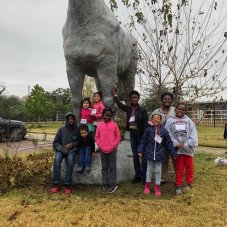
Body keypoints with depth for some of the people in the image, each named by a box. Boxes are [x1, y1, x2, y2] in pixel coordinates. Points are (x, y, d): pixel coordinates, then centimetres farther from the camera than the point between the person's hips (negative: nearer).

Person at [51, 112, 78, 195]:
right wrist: (61, 148, -11)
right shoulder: (61, 129, 8)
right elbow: (55, 143, 7)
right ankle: (55, 184, -26)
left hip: (71, 150, -1)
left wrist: (72, 144, -9)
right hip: (61, 150, 1)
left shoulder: (77, 130, 7)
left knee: (70, 160, -33)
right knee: (57, 159, -31)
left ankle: (67, 185, -29)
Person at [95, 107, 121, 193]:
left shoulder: (114, 125, -1)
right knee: (104, 167, 10)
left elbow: (118, 137, -1)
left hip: (112, 150, -2)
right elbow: (97, 137, 6)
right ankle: (105, 184, 18)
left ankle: (113, 184, 11)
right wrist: (100, 146, -5)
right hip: (102, 150, 2)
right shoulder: (99, 125, 4)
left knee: (112, 167, 4)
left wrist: (113, 146, -9)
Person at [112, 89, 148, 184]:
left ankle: (144, 177, 10)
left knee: (143, 155, 1)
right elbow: (120, 104, 23)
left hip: (141, 134, -5)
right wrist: (114, 94, 29)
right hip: (132, 133, 6)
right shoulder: (128, 108, 6)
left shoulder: (143, 110, -9)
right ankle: (137, 175, 24)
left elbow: (146, 124, -12)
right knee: (135, 155, 12)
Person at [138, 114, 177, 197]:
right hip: (150, 153, 0)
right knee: (149, 169, 12)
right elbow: (143, 141, 0)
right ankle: (147, 186, 28)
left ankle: (157, 188, 23)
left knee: (158, 170, 9)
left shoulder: (164, 131, -4)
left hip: (159, 154, 0)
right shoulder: (148, 130, -5)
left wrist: (174, 153, 0)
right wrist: (140, 150, -2)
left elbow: (169, 143, -1)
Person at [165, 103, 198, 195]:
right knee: (179, 168, 8)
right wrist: (176, 144, -16)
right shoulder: (170, 121, 0)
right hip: (177, 149, -1)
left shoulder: (189, 121, 0)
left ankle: (189, 184, 32)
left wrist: (186, 145, -15)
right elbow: (169, 134, -7)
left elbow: (193, 135, -5)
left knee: (189, 167, 14)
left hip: (188, 148, 1)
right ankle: (179, 186, 19)